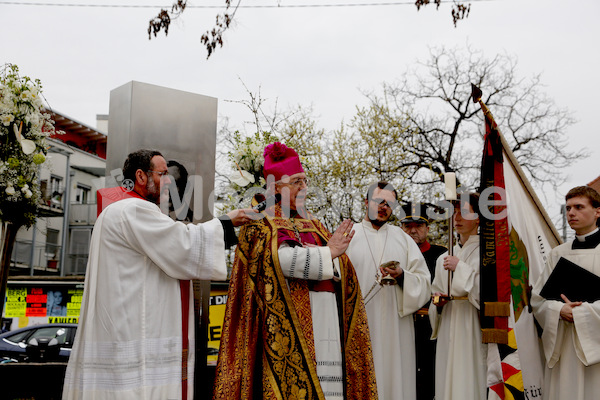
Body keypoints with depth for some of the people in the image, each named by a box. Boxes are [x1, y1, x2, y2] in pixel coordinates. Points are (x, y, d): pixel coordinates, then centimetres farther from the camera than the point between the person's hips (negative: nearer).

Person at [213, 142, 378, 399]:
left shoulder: (314, 226, 22)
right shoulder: (262, 225, 4)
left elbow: (342, 271, 13)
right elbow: (282, 259, -16)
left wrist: (311, 253, -6)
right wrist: (327, 253, -10)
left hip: (325, 321, 6)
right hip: (289, 321, -5)